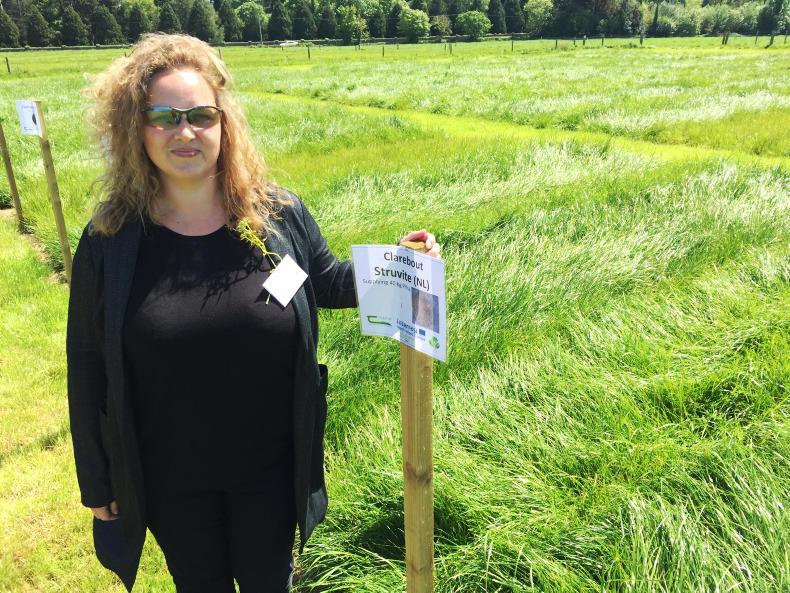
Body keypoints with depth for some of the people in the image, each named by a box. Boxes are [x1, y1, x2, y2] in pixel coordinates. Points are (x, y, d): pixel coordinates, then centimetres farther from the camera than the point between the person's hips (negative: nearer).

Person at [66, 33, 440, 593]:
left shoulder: (278, 213, -11)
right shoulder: (110, 239, -13)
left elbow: (328, 281, 7)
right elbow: (88, 370, -5)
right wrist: (98, 483, 1)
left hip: (270, 467, 1)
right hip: (168, 480, 0)